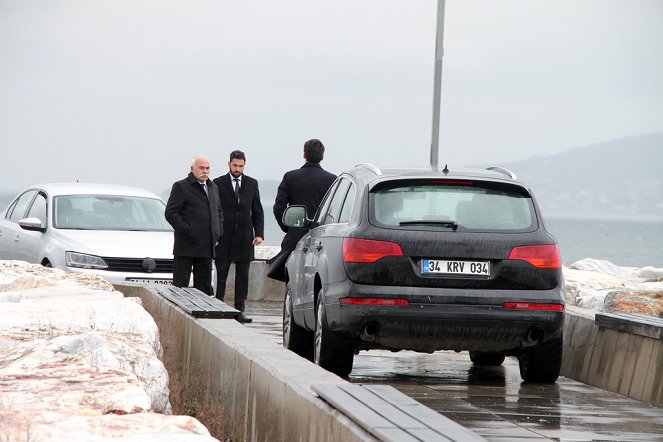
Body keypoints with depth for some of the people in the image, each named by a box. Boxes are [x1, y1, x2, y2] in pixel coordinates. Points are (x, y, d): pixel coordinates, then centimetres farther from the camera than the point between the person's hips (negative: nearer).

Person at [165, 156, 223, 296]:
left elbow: (219, 211, 27)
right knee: (180, 285, -4)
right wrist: (187, 231, -16)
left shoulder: (213, 187, 17)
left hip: (207, 247, 6)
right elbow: (171, 213, -9)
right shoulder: (181, 187, -4)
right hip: (186, 247, -6)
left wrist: (218, 233, 11)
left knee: (204, 285, 8)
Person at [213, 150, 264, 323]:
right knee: (220, 275, -1)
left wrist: (259, 233, 1)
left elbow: (257, 211, 11)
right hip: (224, 237, -3)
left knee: (242, 276, 4)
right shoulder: (218, 183, 1)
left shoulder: (252, 183, 10)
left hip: (244, 237, 3)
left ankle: (239, 310, 7)